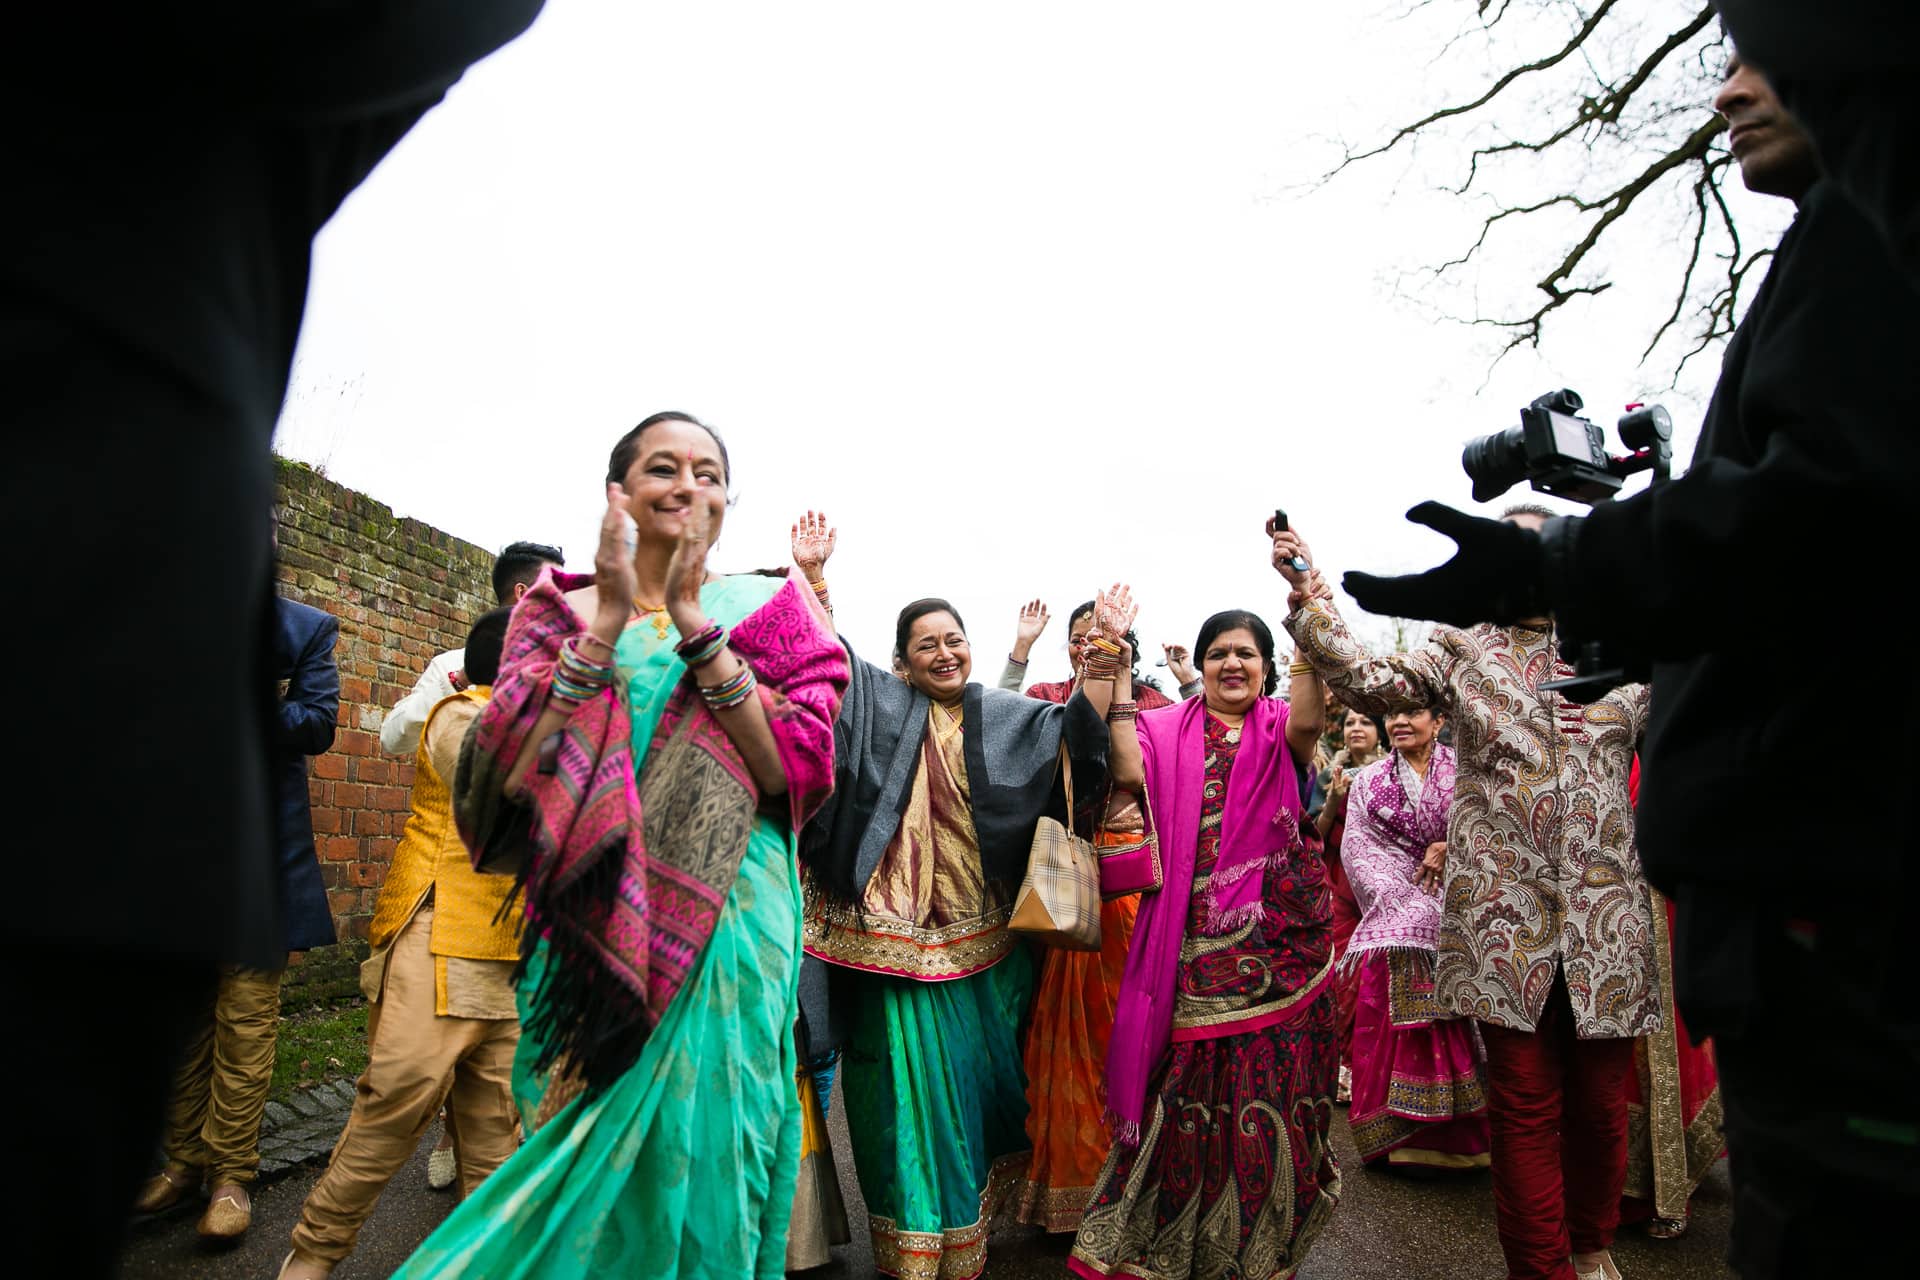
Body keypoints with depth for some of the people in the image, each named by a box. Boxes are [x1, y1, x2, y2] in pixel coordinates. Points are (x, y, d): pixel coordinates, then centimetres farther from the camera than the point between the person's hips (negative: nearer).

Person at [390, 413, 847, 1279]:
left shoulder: (764, 608, 5)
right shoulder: (560, 608, 8)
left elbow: (795, 770, -9)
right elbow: (507, 771, -7)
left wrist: (694, 625, -15)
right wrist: (610, 621, -14)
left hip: (722, 924, -1)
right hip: (586, 926, 2)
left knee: (693, 1155, 1)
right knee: (571, 1155, 11)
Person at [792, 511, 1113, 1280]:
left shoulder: (1003, 716, 8)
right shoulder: (880, 701, 3)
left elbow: (1081, 729, 1)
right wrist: (812, 578, -12)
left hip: (979, 935, 3)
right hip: (896, 932, -3)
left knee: (981, 1067, 14)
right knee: (906, 1075, 5)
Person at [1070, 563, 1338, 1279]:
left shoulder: (1277, 726, 8)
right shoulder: (1169, 729, 10)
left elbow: (1308, 719, -16)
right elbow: (1130, 771, -10)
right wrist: (1117, 671, -11)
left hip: (1279, 935, 0)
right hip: (1195, 938, 0)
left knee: (1269, 1081, 6)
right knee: (1187, 1084, 2)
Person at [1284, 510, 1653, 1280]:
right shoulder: (1461, 653, 6)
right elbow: (1365, 680, -7)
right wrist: (1310, 593, -17)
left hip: (1605, 917, 2)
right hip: (1506, 912, -2)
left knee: (1601, 1100, 11)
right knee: (1525, 1102, 2)